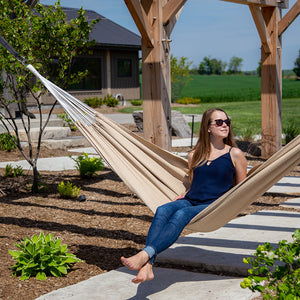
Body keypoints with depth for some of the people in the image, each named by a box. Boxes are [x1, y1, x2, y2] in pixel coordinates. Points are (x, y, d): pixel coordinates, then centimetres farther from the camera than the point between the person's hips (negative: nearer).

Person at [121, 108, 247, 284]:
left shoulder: (235, 154, 7)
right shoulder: (194, 155, 18)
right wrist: (185, 195, 10)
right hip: (190, 201, 4)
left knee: (181, 215, -34)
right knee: (162, 211, -28)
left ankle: (145, 255, -50)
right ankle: (147, 266, -44)